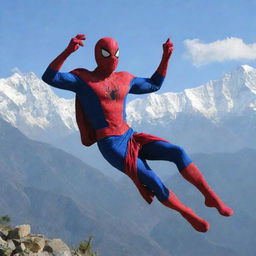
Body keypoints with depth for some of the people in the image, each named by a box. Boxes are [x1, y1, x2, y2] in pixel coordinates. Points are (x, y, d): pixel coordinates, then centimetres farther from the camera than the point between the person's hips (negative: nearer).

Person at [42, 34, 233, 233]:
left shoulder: (124, 79, 13)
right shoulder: (82, 79, -4)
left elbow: (154, 85, 28)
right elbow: (49, 77, -17)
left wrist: (166, 57, 16)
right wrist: (68, 51, -31)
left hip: (132, 138, 6)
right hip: (111, 147, -6)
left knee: (178, 152, -17)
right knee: (156, 184, -17)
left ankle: (211, 197, -10)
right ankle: (190, 216, 4)